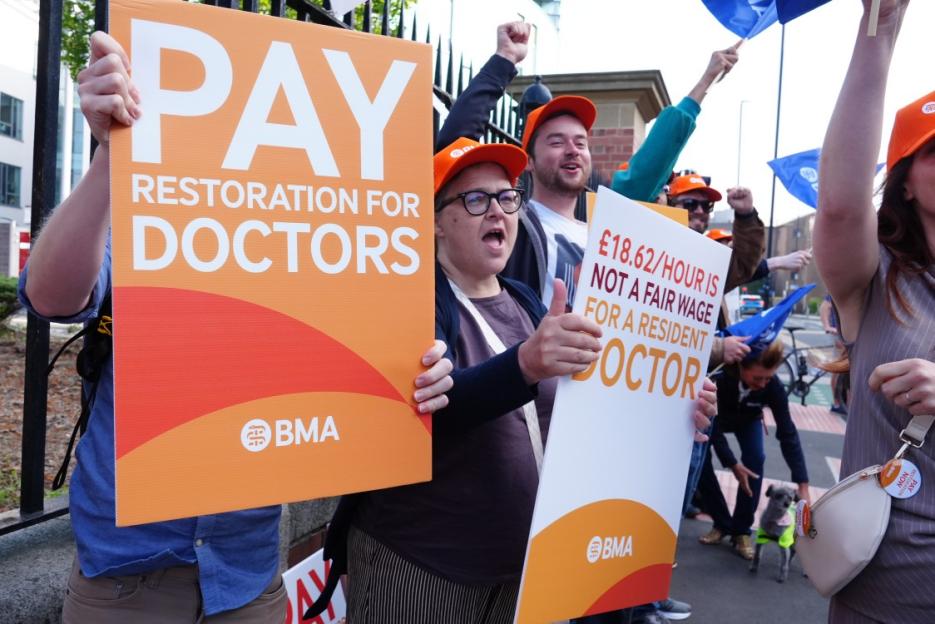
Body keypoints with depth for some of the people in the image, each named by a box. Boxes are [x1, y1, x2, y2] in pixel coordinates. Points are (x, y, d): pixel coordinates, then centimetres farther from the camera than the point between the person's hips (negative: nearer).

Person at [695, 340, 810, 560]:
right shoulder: (720, 375, -42)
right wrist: (732, 464, -38)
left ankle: (741, 530, -8)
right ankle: (722, 523, -1)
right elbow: (713, 424, -33)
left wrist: (803, 486, -37)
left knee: (755, 459, -23)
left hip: (748, 420, 1)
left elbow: (787, 433, -33)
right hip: (716, 419, -1)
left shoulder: (773, 386, -35)